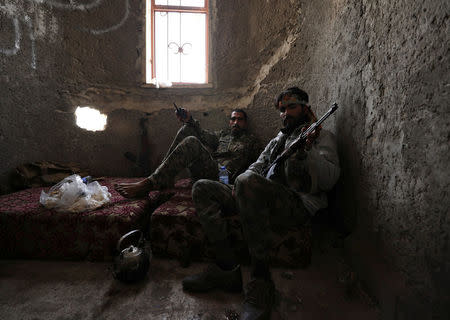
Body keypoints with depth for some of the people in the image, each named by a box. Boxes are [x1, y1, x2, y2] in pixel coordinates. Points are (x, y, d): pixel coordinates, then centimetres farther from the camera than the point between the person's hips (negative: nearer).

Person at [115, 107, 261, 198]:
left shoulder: (250, 141, 20)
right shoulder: (224, 135, 32)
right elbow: (206, 136, 14)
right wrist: (190, 120, -2)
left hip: (223, 176, -5)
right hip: (204, 172, 6)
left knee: (191, 142, -29)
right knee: (187, 128, -2)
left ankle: (149, 183, -32)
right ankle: (163, 175, -14)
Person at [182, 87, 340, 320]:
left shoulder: (321, 137, 13)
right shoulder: (277, 140, 32)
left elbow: (330, 179, -3)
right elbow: (257, 166, 24)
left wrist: (306, 151, -22)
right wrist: (243, 185, 0)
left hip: (297, 204, -7)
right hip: (258, 198, 7)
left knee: (248, 183, -38)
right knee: (202, 189, -6)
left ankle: (261, 283, -28)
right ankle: (227, 268, -14)